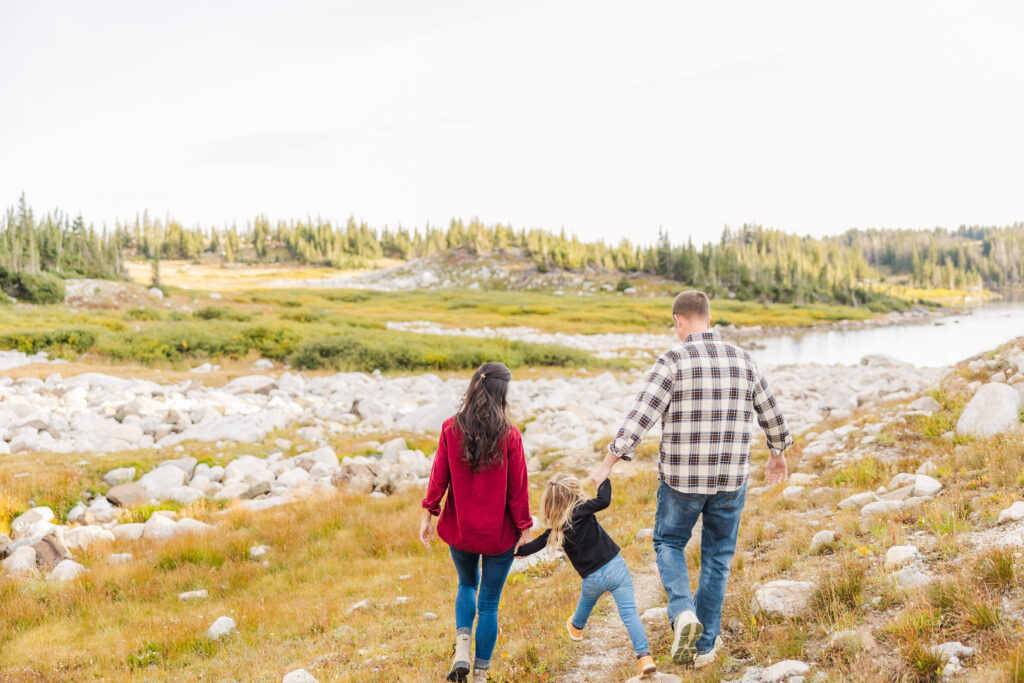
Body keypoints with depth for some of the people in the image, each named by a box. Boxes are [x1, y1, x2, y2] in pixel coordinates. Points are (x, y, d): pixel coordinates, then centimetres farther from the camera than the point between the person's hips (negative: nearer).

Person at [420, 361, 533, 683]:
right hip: (499, 535, -2)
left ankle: (462, 645, 6)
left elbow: (439, 476, -3)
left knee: (467, 585, 27)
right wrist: (524, 527, 0)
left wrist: (428, 513, 8)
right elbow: (518, 487, -9)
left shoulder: (451, 429, -9)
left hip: (460, 530, 2)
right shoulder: (509, 435, -15)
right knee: (489, 603, 12)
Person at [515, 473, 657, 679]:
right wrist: (604, 478, -6)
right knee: (629, 612, -6)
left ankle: (576, 627, 64)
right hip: (615, 566, -4)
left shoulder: (555, 531, 3)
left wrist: (518, 551, 35)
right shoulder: (580, 511, -12)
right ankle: (644, 656, -18)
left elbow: (535, 545, 16)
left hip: (592, 579, 4)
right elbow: (604, 500, -23)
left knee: (586, 601, 36)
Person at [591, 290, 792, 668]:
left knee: (669, 543, 19)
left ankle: (683, 612, -4)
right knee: (717, 557, 17)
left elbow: (640, 417, -19)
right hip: (731, 480, 3)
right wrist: (778, 455, 31)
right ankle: (705, 645, 21)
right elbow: (771, 414, 14)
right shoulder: (742, 360, 3)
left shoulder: (673, 360, -12)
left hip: (682, 480, -3)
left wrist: (608, 463, -14)